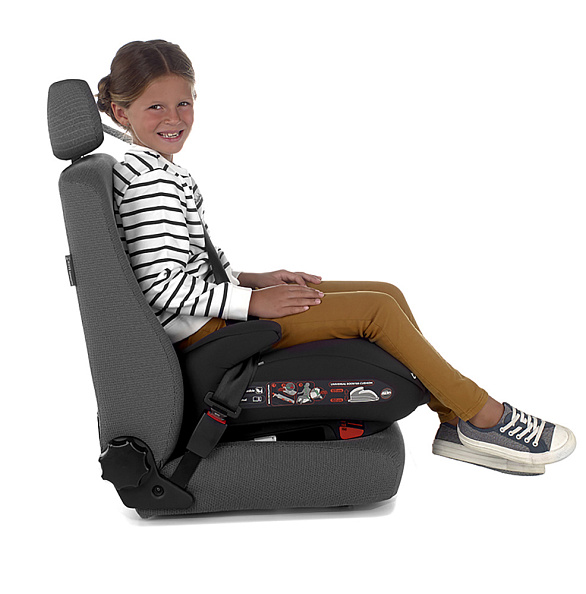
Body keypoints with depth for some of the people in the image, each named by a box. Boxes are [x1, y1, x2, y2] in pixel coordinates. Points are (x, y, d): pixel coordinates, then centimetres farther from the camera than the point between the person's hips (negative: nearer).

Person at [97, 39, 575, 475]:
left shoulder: (147, 171, 15)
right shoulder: (153, 181, -18)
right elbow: (161, 286, -24)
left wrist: (254, 279, 8)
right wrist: (253, 301, -19)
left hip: (212, 314, 10)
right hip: (206, 332, -10)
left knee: (387, 294, 6)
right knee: (375, 310, -14)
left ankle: (456, 421, 8)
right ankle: (485, 417, -2)